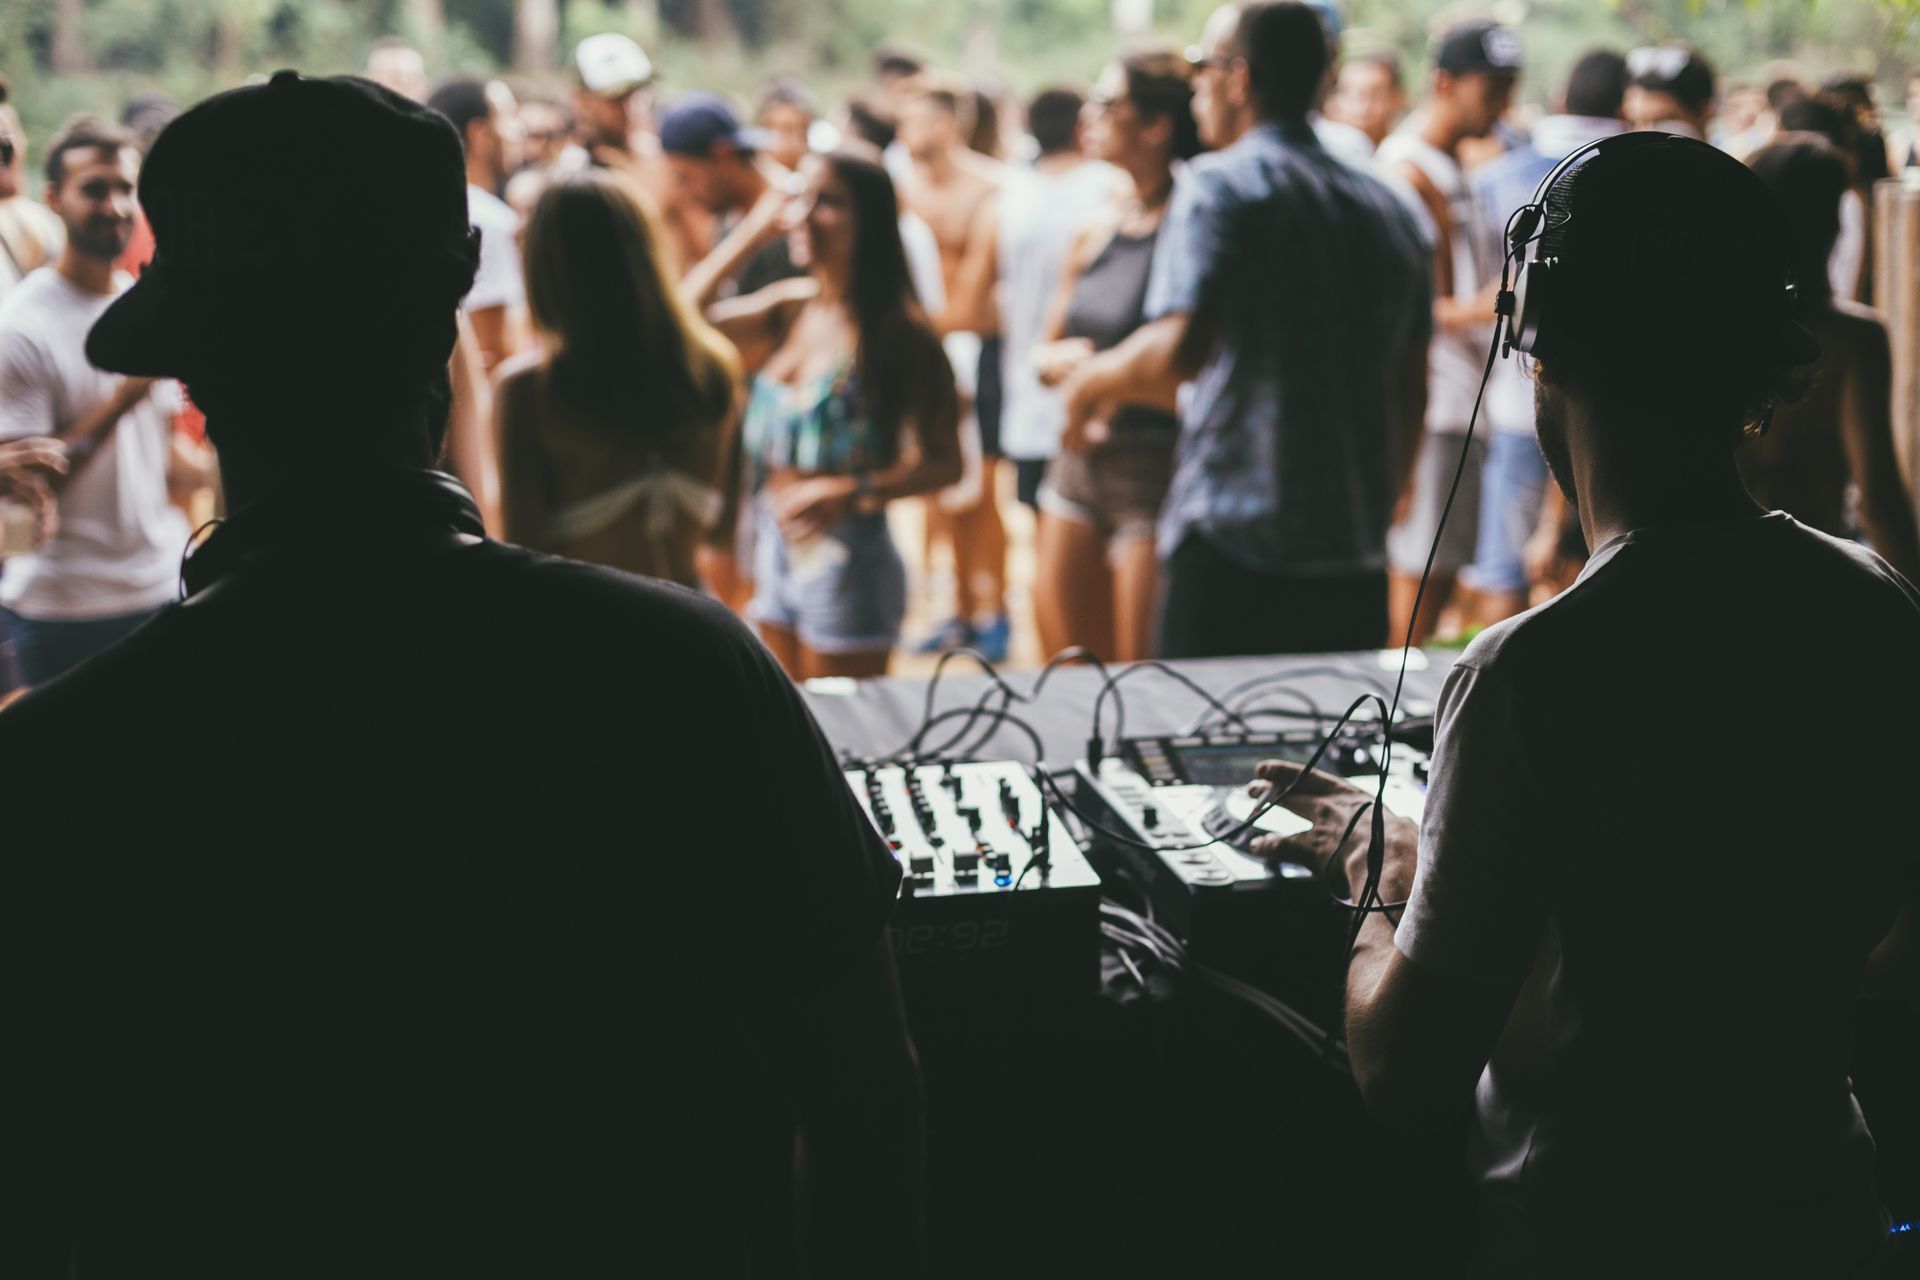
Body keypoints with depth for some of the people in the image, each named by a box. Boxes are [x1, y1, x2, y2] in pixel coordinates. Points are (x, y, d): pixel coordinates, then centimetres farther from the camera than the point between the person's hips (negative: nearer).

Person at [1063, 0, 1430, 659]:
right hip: (1355, 558, 7)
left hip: (1234, 541, -6)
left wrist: (1095, 377, 0)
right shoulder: (1387, 208, 15)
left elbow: (1178, 351, -20)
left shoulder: (1221, 184, -7)